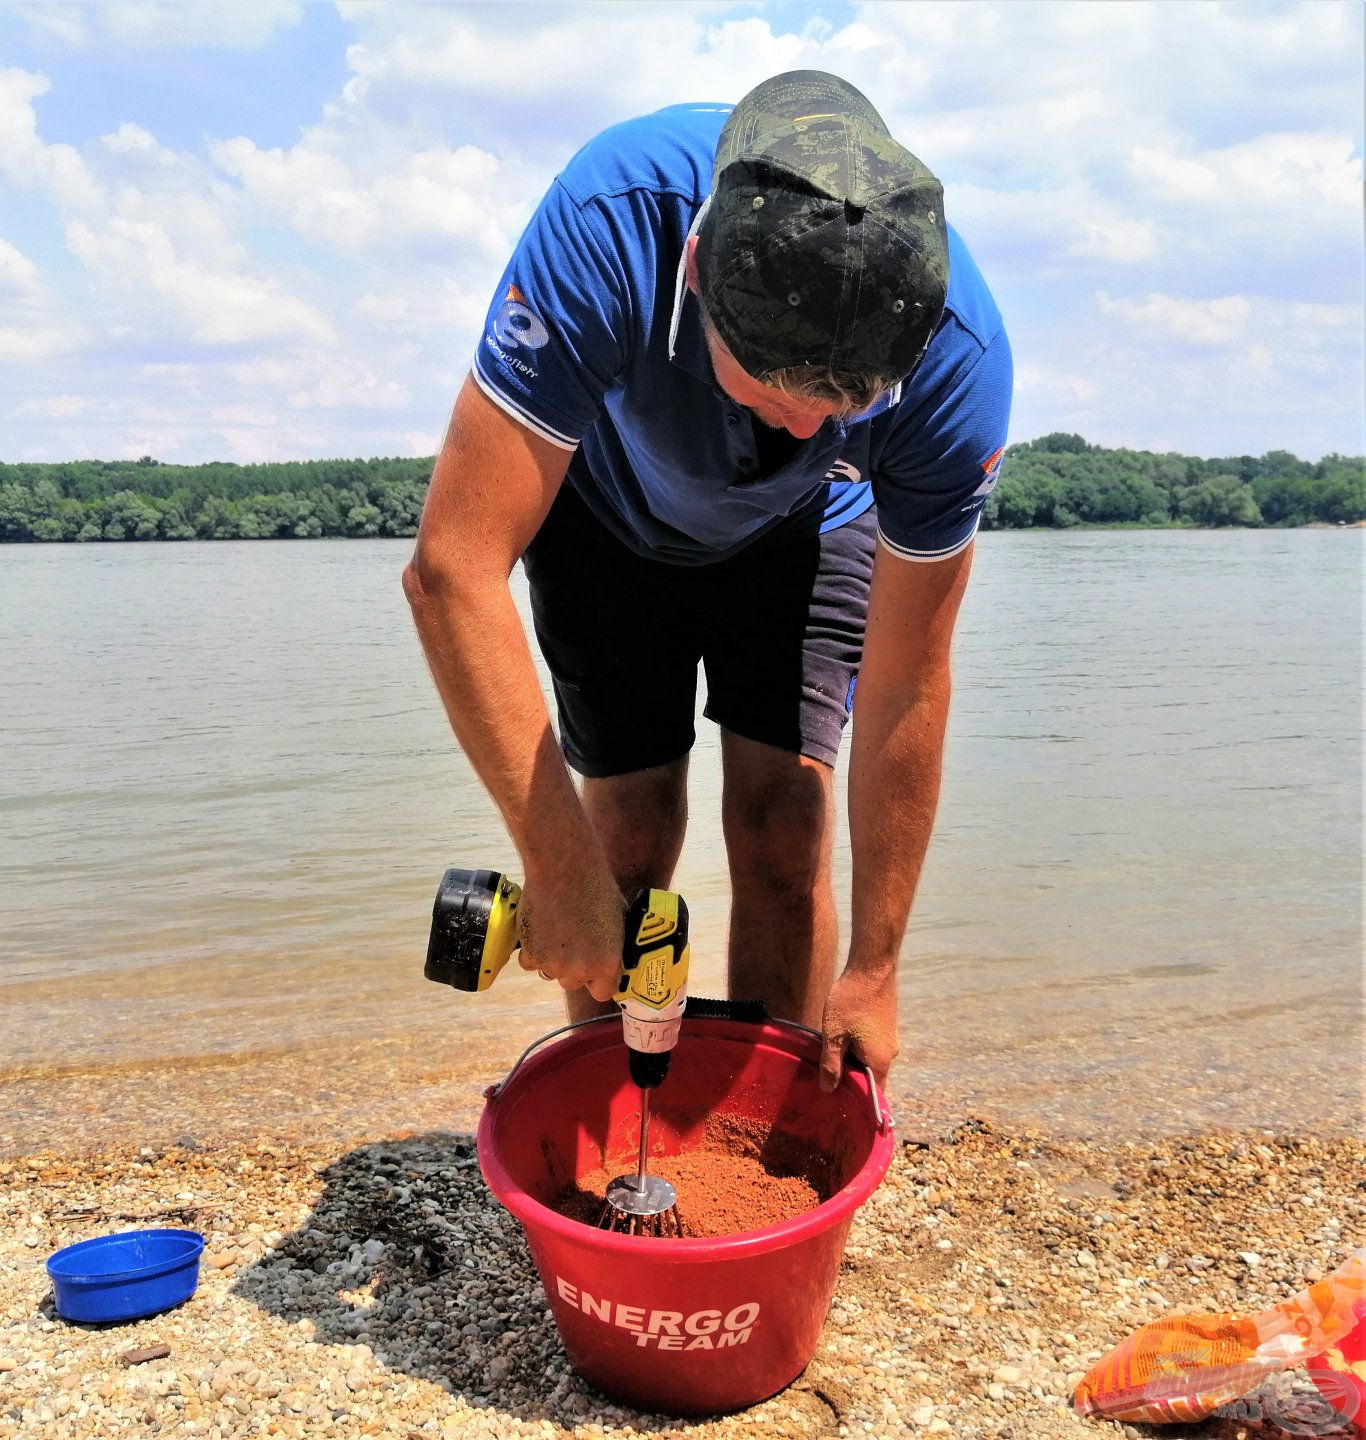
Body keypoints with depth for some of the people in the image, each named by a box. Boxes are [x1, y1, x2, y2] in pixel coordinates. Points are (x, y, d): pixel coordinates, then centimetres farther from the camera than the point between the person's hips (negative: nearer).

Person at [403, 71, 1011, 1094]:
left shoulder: (959, 355, -35)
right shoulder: (613, 217, -41)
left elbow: (905, 685, -26)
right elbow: (452, 568, -41)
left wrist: (874, 970, -19)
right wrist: (559, 867, -41)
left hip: (807, 526, 1)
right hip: (611, 511, 0)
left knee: (782, 829, -13)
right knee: (632, 839, -6)